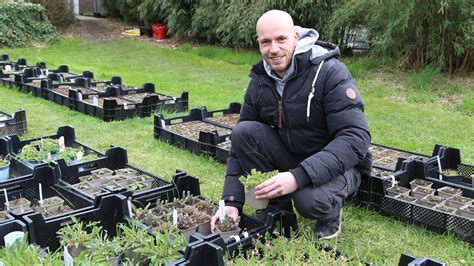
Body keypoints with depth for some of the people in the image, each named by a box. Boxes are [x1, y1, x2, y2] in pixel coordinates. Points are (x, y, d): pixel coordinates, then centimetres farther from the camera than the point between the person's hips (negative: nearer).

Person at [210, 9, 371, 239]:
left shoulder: (330, 71, -21)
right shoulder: (259, 82, -4)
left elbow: (356, 138, -28)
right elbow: (241, 143, -2)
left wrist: (298, 177, -38)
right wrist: (231, 201, -14)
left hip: (337, 164, -5)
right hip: (291, 156, 5)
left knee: (309, 200, -36)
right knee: (244, 132, -19)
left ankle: (330, 211, 2)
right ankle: (278, 209, -2)